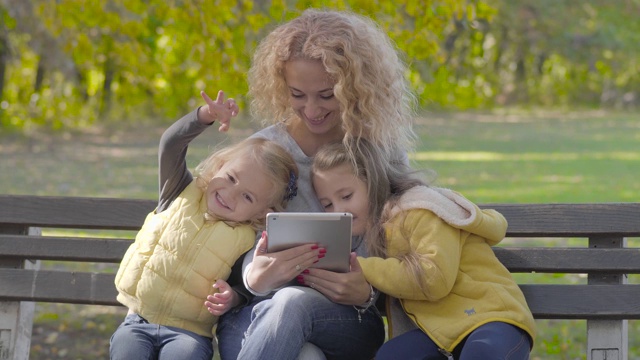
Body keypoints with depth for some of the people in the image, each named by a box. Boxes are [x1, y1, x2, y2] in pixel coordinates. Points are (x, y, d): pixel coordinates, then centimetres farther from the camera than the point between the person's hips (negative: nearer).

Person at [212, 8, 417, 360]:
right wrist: (256, 277, -27)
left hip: (349, 322, 0)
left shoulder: (384, 152, 6)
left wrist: (367, 291, -23)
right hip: (256, 317, 0)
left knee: (293, 301, -38)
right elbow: (247, 244, 0)